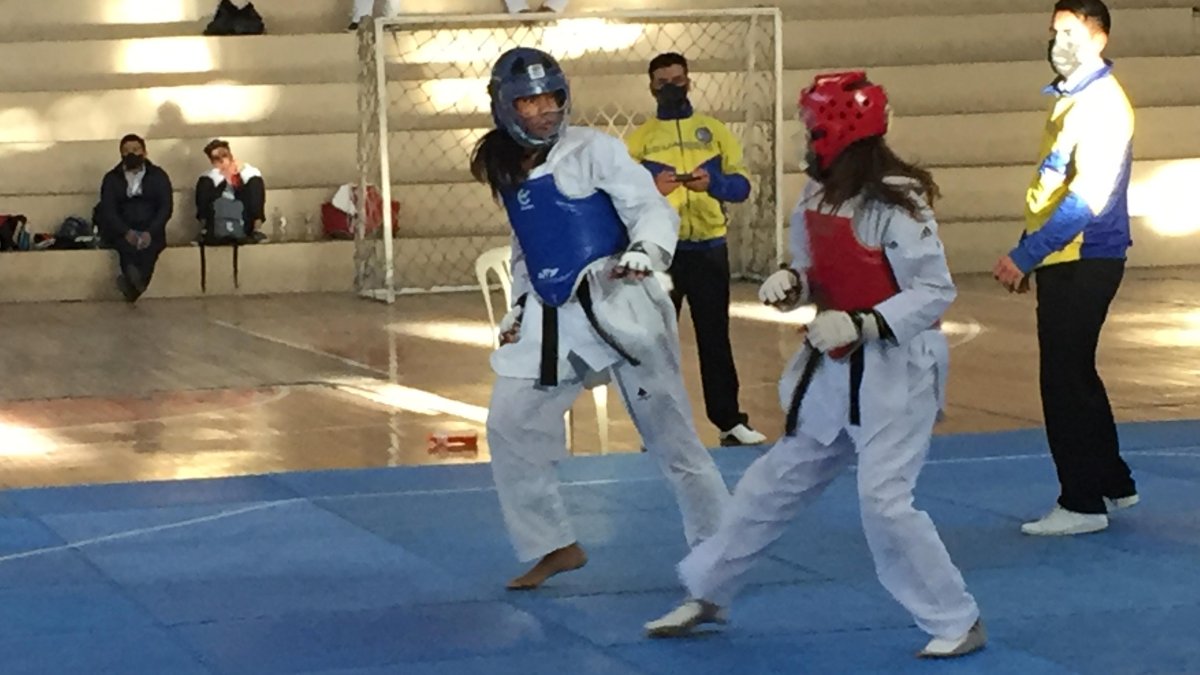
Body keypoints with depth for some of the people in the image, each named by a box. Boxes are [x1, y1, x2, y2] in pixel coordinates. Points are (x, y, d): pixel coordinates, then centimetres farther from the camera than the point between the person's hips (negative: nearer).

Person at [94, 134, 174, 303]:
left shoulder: (158, 176, 10)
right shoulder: (112, 178, 10)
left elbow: (166, 207, 0)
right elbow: (108, 210, -1)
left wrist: (150, 232, -17)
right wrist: (126, 232, -19)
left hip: (150, 231, 0)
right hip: (122, 231, 0)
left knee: (149, 246, -35)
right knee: (127, 245, -35)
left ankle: (132, 283, -49)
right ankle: (135, 282, -55)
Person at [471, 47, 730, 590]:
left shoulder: (593, 150, -6)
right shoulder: (506, 168, 13)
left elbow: (652, 208, -11)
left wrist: (645, 250, -32)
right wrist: (519, 307, 13)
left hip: (616, 304, -6)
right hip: (551, 318, 7)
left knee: (669, 431, -3)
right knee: (510, 428, 4)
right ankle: (554, 546, 19)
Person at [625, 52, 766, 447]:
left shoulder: (714, 130, 7)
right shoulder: (639, 138, 4)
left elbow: (741, 184, -1)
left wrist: (712, 183, -21)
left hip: (708, 249, 1)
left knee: (715, 336, 6)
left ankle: (729, 421, 12)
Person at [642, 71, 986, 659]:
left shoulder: (896, 204, -21)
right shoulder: (819, 197, 4)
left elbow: (935, 292, -19)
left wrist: (859, 325, -28)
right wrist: (788, 282, -6)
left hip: (895, 370, -8)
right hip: (834, 369, 8)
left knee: (884, 498, -14)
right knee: (776, 480, 16)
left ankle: (957, 623, 3)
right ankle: (708, 594, 29)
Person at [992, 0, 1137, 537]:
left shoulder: (1103, 104, -16)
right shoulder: (1069, 99, 14)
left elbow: (1088, 198, -24)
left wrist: (1026, 255, -24)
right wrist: (1028, 255, 19)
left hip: (1084, 264, -10)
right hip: (1062, 263, 10)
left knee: (1066, 380, -6)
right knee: (1076, 377, 17)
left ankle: (1082, 504, 2)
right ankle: (1114, 483, 29)